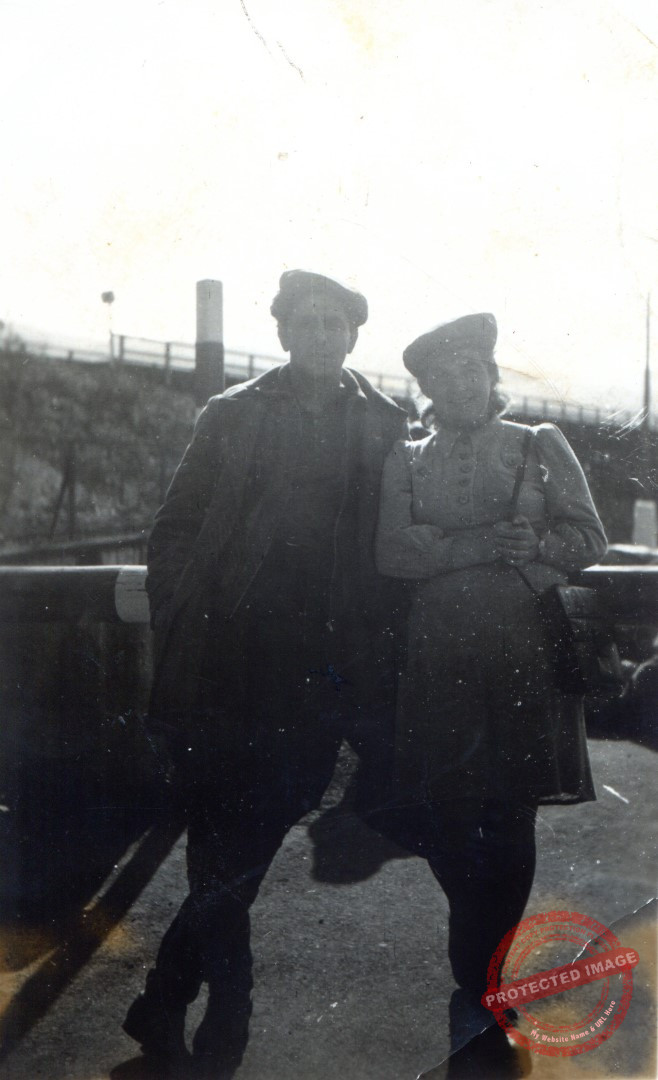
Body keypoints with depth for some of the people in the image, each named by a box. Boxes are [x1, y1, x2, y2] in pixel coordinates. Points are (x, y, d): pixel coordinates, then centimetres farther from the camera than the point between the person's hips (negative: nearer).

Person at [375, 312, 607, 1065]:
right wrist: (480, 544, -13)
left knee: (508, 819, 0)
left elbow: (589, 538, 6)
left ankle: (478, 985, 16)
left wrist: (533, 545, -13)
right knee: (444, 816, 1)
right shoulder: (405, 461, 12)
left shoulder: (542, 446, 11)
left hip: (526, 654, 0)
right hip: (441, 657, 1)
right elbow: (392, 552, -2)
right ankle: (481, 978, 27)